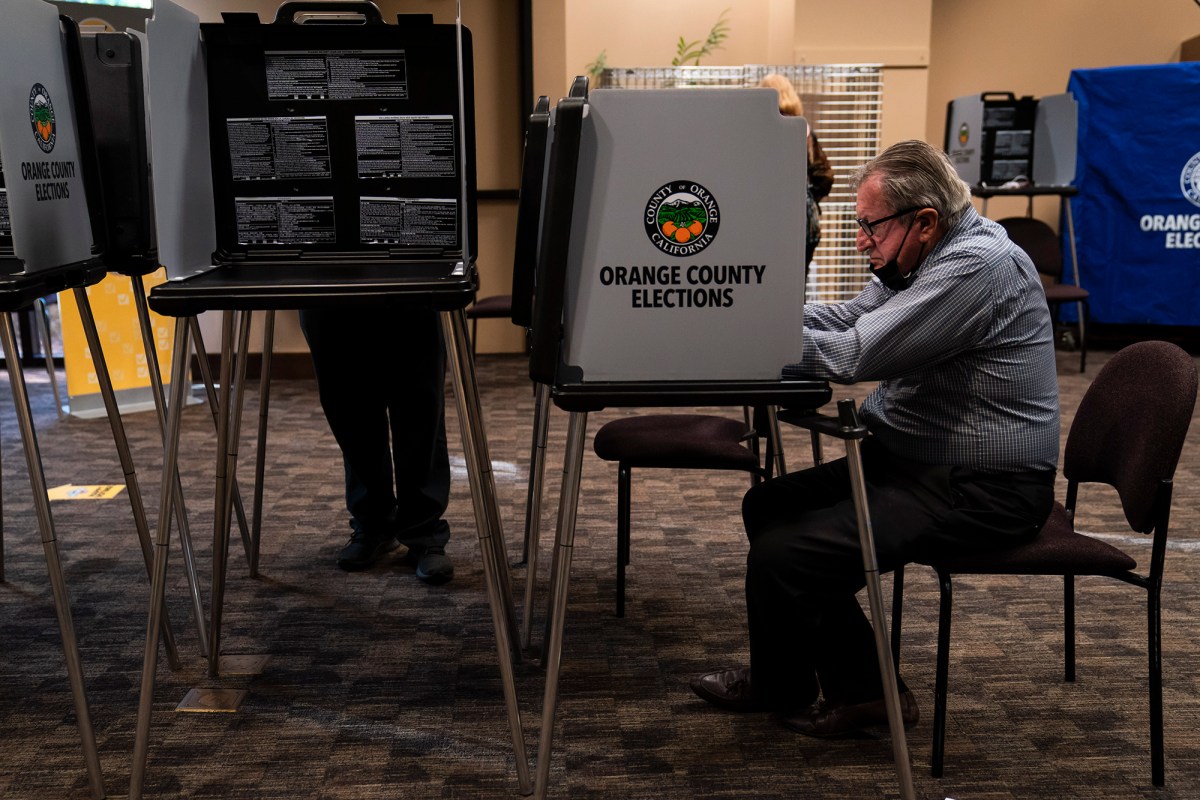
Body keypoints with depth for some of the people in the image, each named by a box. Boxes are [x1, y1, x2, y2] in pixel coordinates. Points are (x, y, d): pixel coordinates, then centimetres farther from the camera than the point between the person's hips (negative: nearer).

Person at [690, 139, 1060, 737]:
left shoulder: (976, 266, -22)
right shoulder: (928, 258, 10)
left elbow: (854, 355, -27)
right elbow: (842, 321, 11)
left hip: (980, 491, -11)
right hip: (916, 463, 11)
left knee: (782, 554, -19)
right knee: (768, 507, 9)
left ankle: (780, 691, 10)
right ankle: (858, 688, 13)